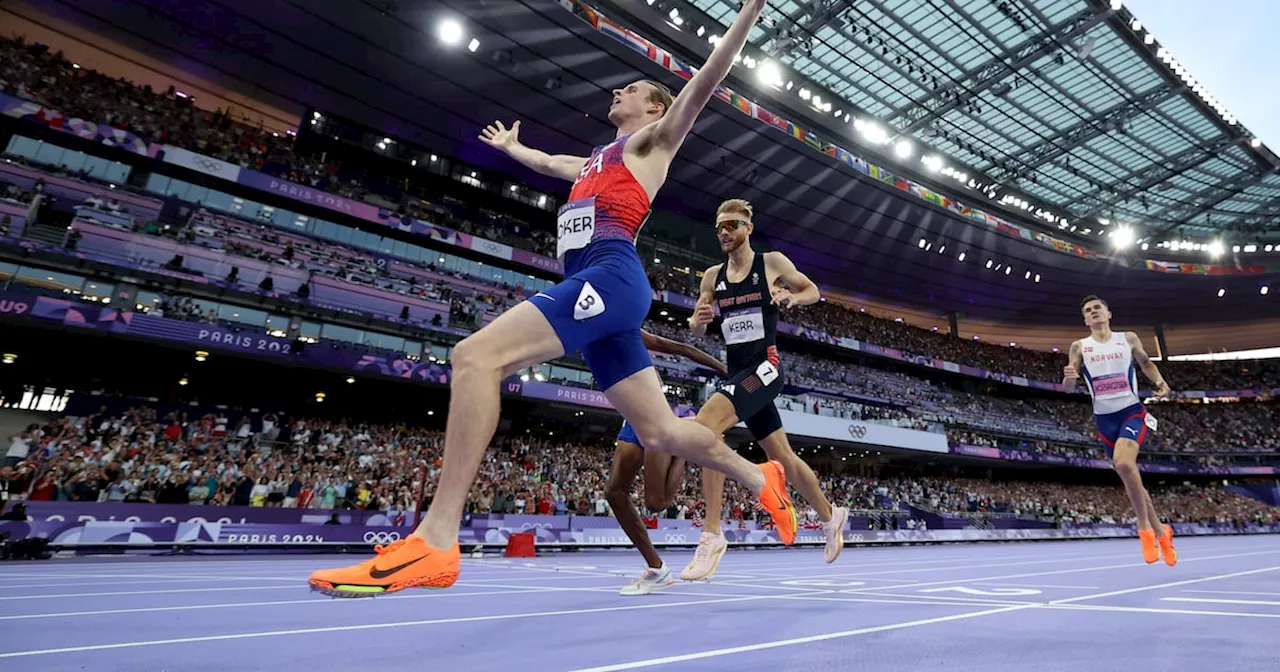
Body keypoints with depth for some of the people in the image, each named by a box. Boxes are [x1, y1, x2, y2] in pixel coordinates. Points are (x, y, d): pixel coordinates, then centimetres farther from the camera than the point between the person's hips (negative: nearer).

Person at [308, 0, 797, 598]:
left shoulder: (654, 139, 17)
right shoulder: (596, 160, 38)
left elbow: (704, 82, 4)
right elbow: (545, 162, 56)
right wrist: (509, 146, 70)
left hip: (611, 275, -9)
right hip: (594, 289, 9)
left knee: (476, 354, -23)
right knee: (660, 433, 5)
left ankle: (434, 542, -26)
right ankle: (760, 479, 22)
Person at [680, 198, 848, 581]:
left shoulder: (772, 262, -1)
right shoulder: (713, 276, 11)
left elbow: (813, 291, 12)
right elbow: (696, 330, 12)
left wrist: (792, 297, -10)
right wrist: (697, 321, -12)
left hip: (764, 367, -6)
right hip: (738, 373, 6)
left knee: (705, 424, -28)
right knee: (782, 457, 16)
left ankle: (711, 536, -22)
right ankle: (830, 516, 40)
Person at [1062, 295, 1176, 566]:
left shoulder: (1128, 339, 4)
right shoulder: (1080, 347, 3)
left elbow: (1146, 363, 21)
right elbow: (1068, 388, -1)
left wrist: (1159, 381, 1)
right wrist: (1069, 377, -25)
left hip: (1132, 412, -2)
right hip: (1105, 419, 2)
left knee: (1123, 462, -28)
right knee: (1129, 475, 9)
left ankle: (1146, 529, -11)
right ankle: (1161, 532, 31)